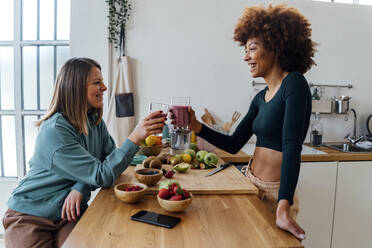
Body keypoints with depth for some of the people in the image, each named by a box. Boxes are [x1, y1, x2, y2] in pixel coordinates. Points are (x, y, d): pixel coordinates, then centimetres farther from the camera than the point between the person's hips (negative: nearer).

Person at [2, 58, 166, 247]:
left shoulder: (95, 121, 0)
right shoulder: (55, 131, -24)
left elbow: (110, 161, -3)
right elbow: (102, 176, -26)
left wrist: (81, 188, -20)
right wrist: (135, 138, -33)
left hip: (71, 212, 5)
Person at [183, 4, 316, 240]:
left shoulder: (294, 83, -16)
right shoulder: (261, 98, 6)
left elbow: (292, 147, -26)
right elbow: (234, 145, 6)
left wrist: (284, 207, -33)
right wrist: (196, 126, -5)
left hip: (275, 193, -7)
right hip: (250, 184, 7)